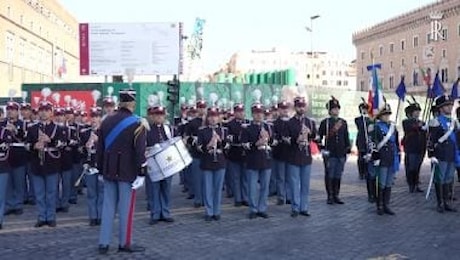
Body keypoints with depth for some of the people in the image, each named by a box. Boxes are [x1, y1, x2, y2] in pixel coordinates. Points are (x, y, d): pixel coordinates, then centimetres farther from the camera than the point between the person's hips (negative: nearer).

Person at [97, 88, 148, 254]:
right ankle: (124, 243, 12)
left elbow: (100, 148, 10)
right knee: (125, 207, 3)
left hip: (109, 171, 5)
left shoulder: (106, 121, 6)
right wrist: (141, 173, -11)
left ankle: (103, 243, 13)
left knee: (108, 206, 10)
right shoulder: (137, 123, -11)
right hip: (127, 172, -5)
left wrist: (101, 169, 17)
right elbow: (140, 151, -16)